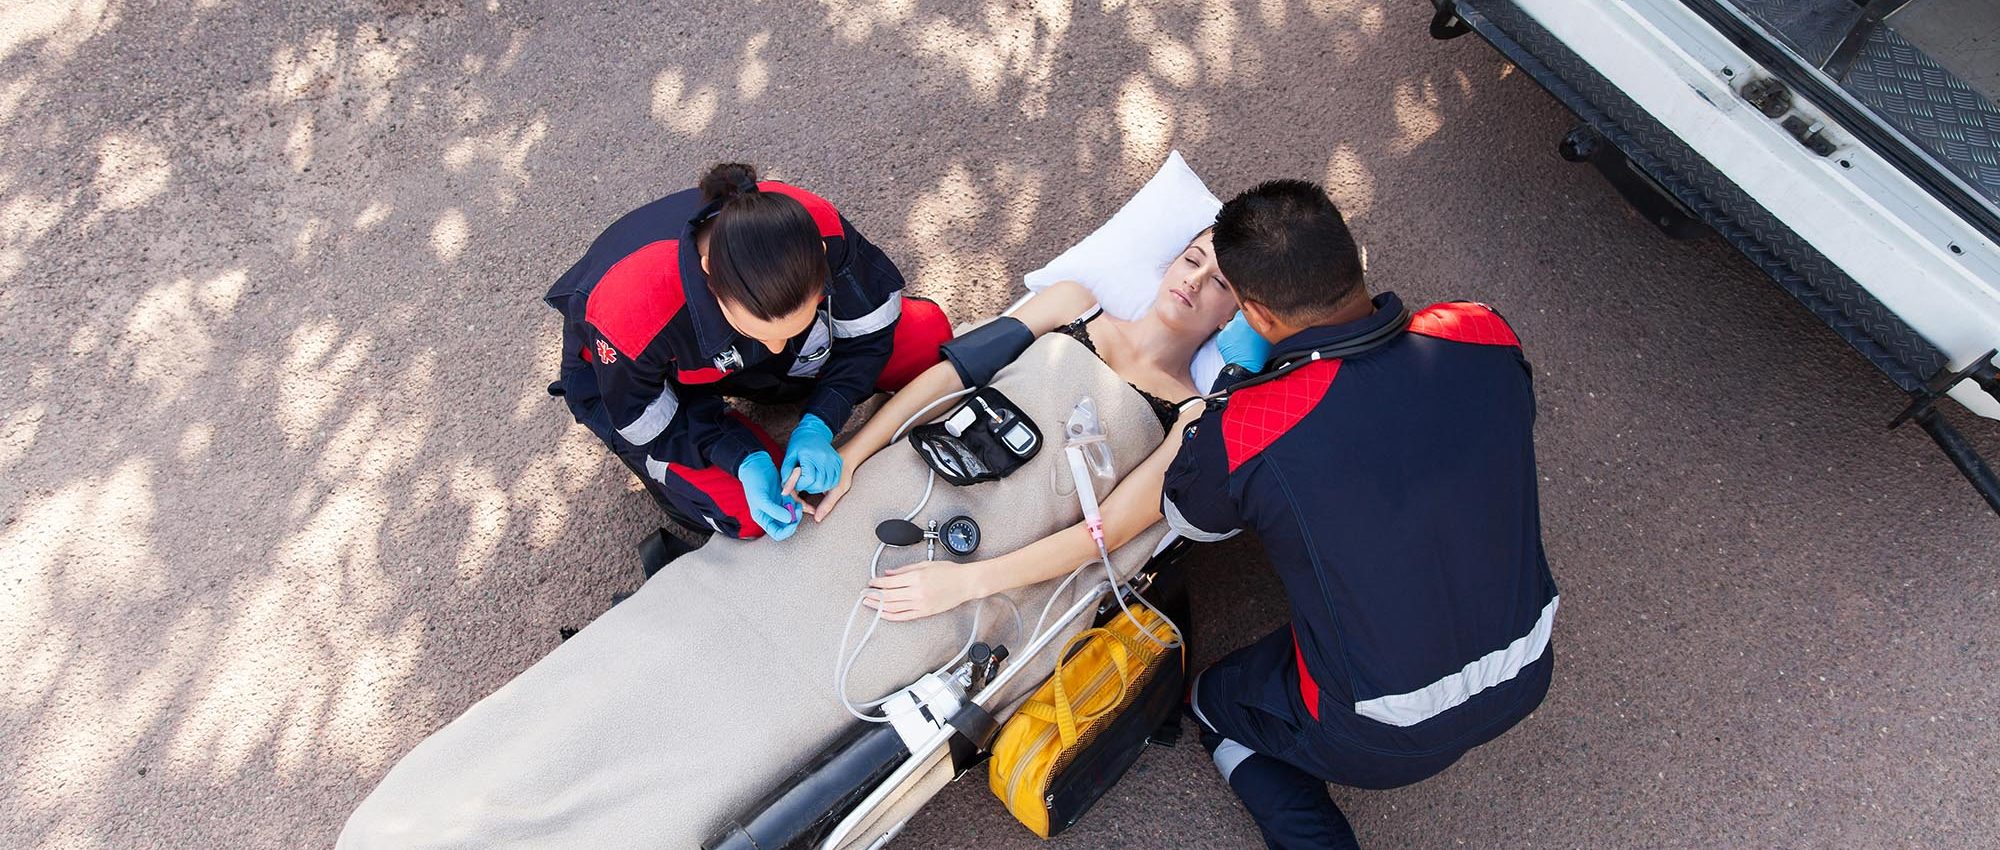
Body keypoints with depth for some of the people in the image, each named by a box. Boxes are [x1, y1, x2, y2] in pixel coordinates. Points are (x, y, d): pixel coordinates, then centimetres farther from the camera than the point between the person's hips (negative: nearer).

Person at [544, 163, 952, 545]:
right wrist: (745, 461, -34)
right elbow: (646, 423, -23)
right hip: (639, 379, -3)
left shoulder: (819, 233, -35)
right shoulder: (630, 308, -43)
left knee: (928, 334, -9)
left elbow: (869, 328, -16)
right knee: (748, 515, -26)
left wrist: (817, 426, -27)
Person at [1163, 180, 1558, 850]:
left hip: (1385, 741, -4)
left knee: (1213, 702, 25)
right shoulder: (1486, 339, -16)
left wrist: (1233, 387, 4)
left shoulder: (1239, 430, -29)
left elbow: (1188, 519, -5)